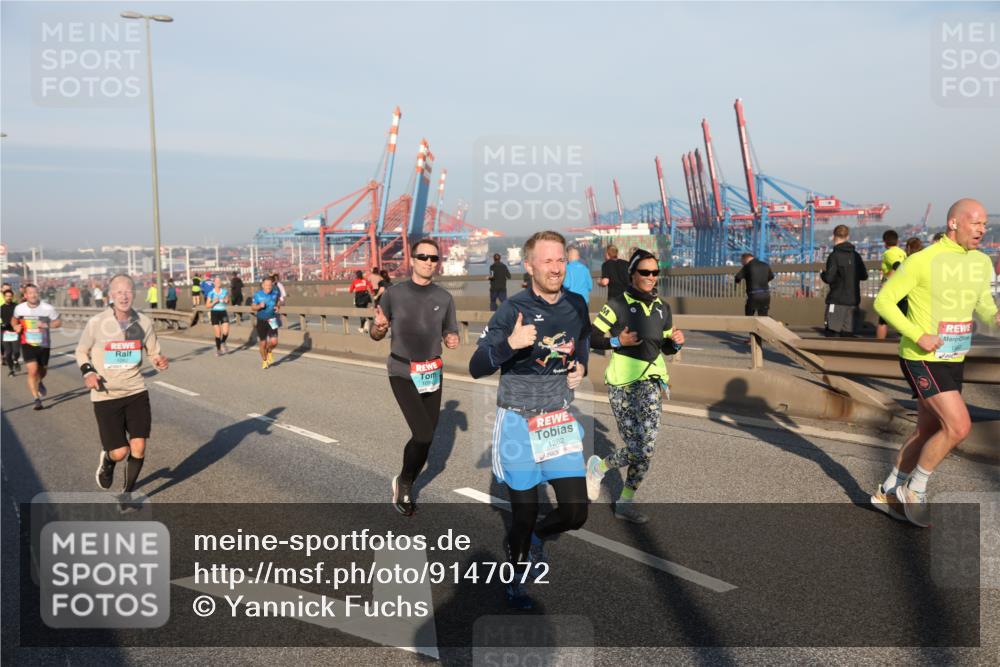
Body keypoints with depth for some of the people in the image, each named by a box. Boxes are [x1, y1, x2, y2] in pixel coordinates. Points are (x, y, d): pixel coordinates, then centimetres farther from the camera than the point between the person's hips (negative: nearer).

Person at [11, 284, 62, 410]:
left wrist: (46, 325, -24)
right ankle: (37, 399, -5)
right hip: (28, 344, -1)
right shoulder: (19, 308, -6)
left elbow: (59, 322, -6)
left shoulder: (47, 308, -14)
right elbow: (14, 319, 16)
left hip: (44, 344, 1)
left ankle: (39, 382, 54)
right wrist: (15, 326, -6)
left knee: (43, 370, 17)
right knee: (32, 370, -15)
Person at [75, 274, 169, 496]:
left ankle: (128, 492, 23)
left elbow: (153, 353, 10)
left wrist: (160, 362, -13)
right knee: (120, 452, -4)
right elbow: (81, 352, 7)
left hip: (136, 392, 2)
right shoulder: (96, 323, -9)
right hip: (106, 395, -2)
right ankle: (107, 459, 35)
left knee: (138, 448, -2)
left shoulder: (144, 322, -3)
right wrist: (88, 372, -12)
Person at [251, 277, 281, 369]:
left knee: (274, 342, -12)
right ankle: (264, 361, 27)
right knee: (263, 343, 4)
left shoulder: (275, 293, -2)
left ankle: (269, 351, 24)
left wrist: (278, 306, -5)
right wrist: (259, 306, -22)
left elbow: (278, 302, 17)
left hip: (272, 321, 1)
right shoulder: (258, 295, -8)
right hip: (261, 321, -1)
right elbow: (252, 307, -1)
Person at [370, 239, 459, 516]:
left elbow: (450, 334, 12)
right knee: (424, 435, -16)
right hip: (402, 373, -4)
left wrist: (452, 340, -12)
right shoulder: (394, 294, -4)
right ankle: (403, 481, 10)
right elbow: (375, 335, 4)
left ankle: (405, 488, 30)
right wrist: (379, 327, -20)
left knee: (425, 438, 9)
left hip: (432, 375, 4)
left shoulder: (444, 298, 3)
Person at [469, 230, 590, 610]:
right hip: (519, 422, -4)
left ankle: (532, 537, 36)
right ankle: (515, 582, 36)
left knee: (575, 513, 2)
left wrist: (580, 368, 2)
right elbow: (476, 368, -19)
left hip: (560, 420, 4)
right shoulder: (513, 310, -15)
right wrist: (510, 343, -36)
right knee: (525, 513, 7)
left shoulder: (576, 305, 1)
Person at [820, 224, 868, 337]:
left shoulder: (835, 256, -10)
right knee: (847, 333, 8)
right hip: (853, 300, 5)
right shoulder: (856, 255, 8)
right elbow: (864, 276, 11)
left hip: (837, 300, -5)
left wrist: (822, 273, 5)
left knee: (831, 332, -3)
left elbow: (829, 278, -16)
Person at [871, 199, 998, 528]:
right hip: (922, 358, -8)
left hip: (953, 360, 8)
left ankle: (888, 492, 29)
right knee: (959, 426, -16)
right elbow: (883, 301, -12)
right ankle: (914, 489, 5)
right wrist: (918, 335, -20)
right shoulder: (921, 261, -16)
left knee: (929, 431, 13)